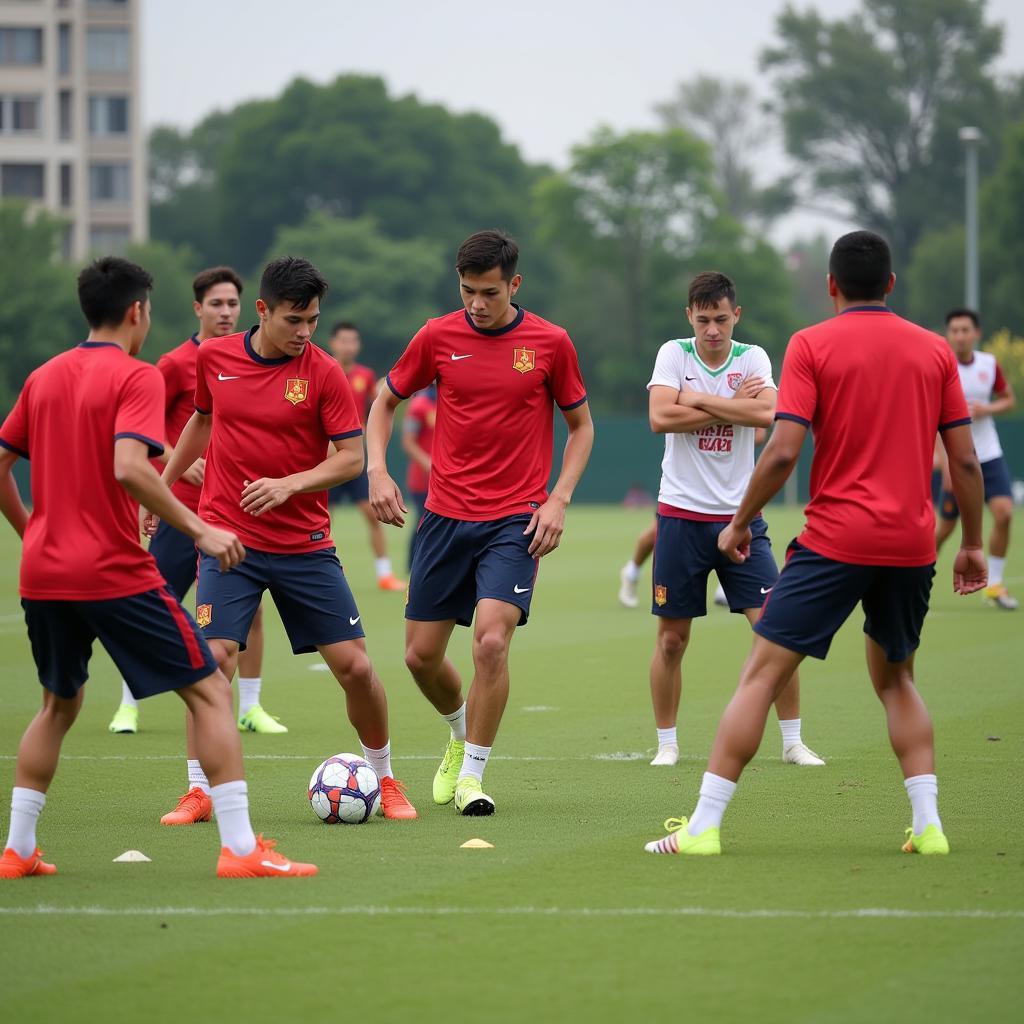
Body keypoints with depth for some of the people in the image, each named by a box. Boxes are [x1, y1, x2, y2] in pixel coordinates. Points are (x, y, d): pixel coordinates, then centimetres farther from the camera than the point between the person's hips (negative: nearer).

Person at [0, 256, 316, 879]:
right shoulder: (136, 378, -8)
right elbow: (129, 468, -23)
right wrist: (200, 530, -18)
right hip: (116, 573, -7)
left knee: (60, 704, 25)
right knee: (211, 692, 1)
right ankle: (241, 849, -8)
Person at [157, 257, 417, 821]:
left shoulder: (323, 372, -6)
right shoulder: (213, 357, 1)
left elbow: (351, 457, -6)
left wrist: (290, 484, -21)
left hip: (305, 543, 0)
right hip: (227, 536, 0)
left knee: (354, 667, -2)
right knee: (214, 658, -16)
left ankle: (384, 778, 20)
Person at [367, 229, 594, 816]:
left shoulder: (550, 343, -3)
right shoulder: (438, 337, 0)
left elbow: (581, 425, 8)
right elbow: (386, 401, 14)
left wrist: (558, 500, -4)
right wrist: (378, 471, -2)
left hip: (516, 521, -3)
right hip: (446, 516, 3)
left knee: (492, 640, -20)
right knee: (422, 655, 4)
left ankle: (472, 775, -7)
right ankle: (462, 734, 36)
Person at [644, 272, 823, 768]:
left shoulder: (753, 358, 1)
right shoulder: (673, 354, -1)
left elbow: (766, 413, -19)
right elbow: (660, 417, -17)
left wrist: (698, 399, -17)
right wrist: (731, 407, -14)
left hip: (740, 517, 1)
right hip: (681, 516, -1)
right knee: (672, 638, 4)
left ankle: (792, 741, 5)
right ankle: (666, 742, 17)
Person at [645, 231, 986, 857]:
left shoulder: (812, 346, -2)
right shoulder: (935, 350, 8)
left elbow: (783, 452, -10)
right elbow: (966, 460, 7)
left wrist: (740, 522, 2)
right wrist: (973, 544, 16)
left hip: (836, 541, -4)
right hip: (913, 543, 4)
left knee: (762, 674, -1)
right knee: (896, 678, 22)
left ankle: (703, 826, -6)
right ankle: (928, 824, 11)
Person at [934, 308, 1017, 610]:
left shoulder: (989, 364, 1)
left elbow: (1009, 400, 14)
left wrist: (987, 409, -10)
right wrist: (944, 460, -25)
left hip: (990, 456, 3)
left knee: (1004, 514, -14)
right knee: (946, 526, 2)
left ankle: (994, 584, 1)